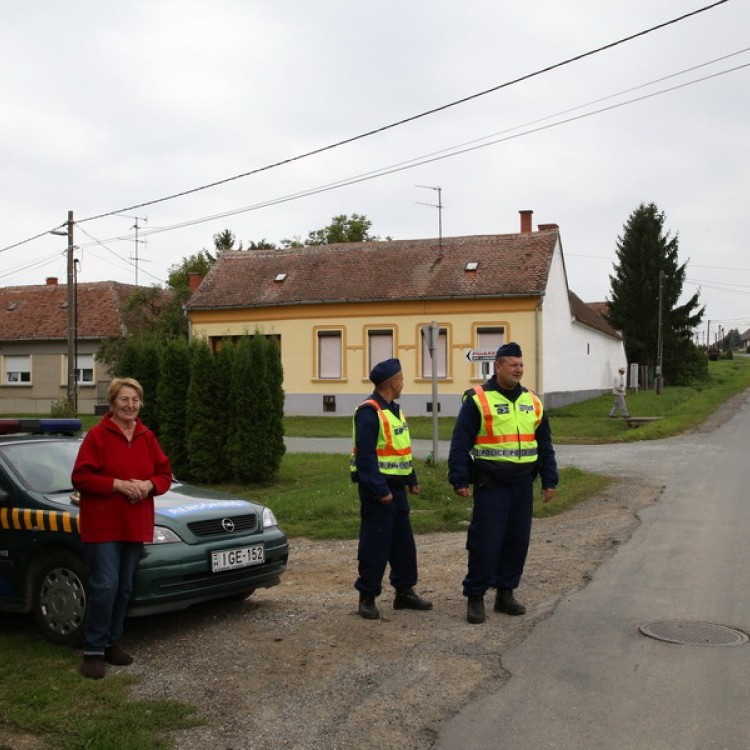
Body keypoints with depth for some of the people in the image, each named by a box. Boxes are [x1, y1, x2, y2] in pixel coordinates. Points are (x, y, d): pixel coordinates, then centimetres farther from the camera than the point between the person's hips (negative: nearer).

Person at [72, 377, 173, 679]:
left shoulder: (147, 437, 9)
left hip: (135, 525, 6)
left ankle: (112, 643, 24)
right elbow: (80, 478, -12)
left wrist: (149, 485, -11)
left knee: (124, 588, 11)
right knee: (105, 586, -11)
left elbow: (164, 474, 11)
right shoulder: (97, 436, -7)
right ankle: (93, 651, 0)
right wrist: (118, 484, -20)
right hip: (102, 525, -5)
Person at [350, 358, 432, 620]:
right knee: (375, 544, -3)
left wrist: (412, 479, 19)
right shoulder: (369, 411, -16)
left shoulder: (393, 409, 15)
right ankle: (367, 598, 7)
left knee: (404, 542, 15)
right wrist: (380, 490, -24)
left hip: (396, 487, 10)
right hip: (378, 487, -10)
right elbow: (366, 455, -22)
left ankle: (404, 592, 26)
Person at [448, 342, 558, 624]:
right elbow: (460, 443, -8)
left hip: (522, 484, 6)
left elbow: (544, 444, 17)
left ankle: (505, 593, 23)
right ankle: (475, 597, 7)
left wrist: (549, 480, 13)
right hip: (490, 484, -5)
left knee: (517, 540, 9)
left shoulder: (532, 402, 12)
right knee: (485, 541, -5)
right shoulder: (478, 399, -6)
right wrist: (460, 480, -12)